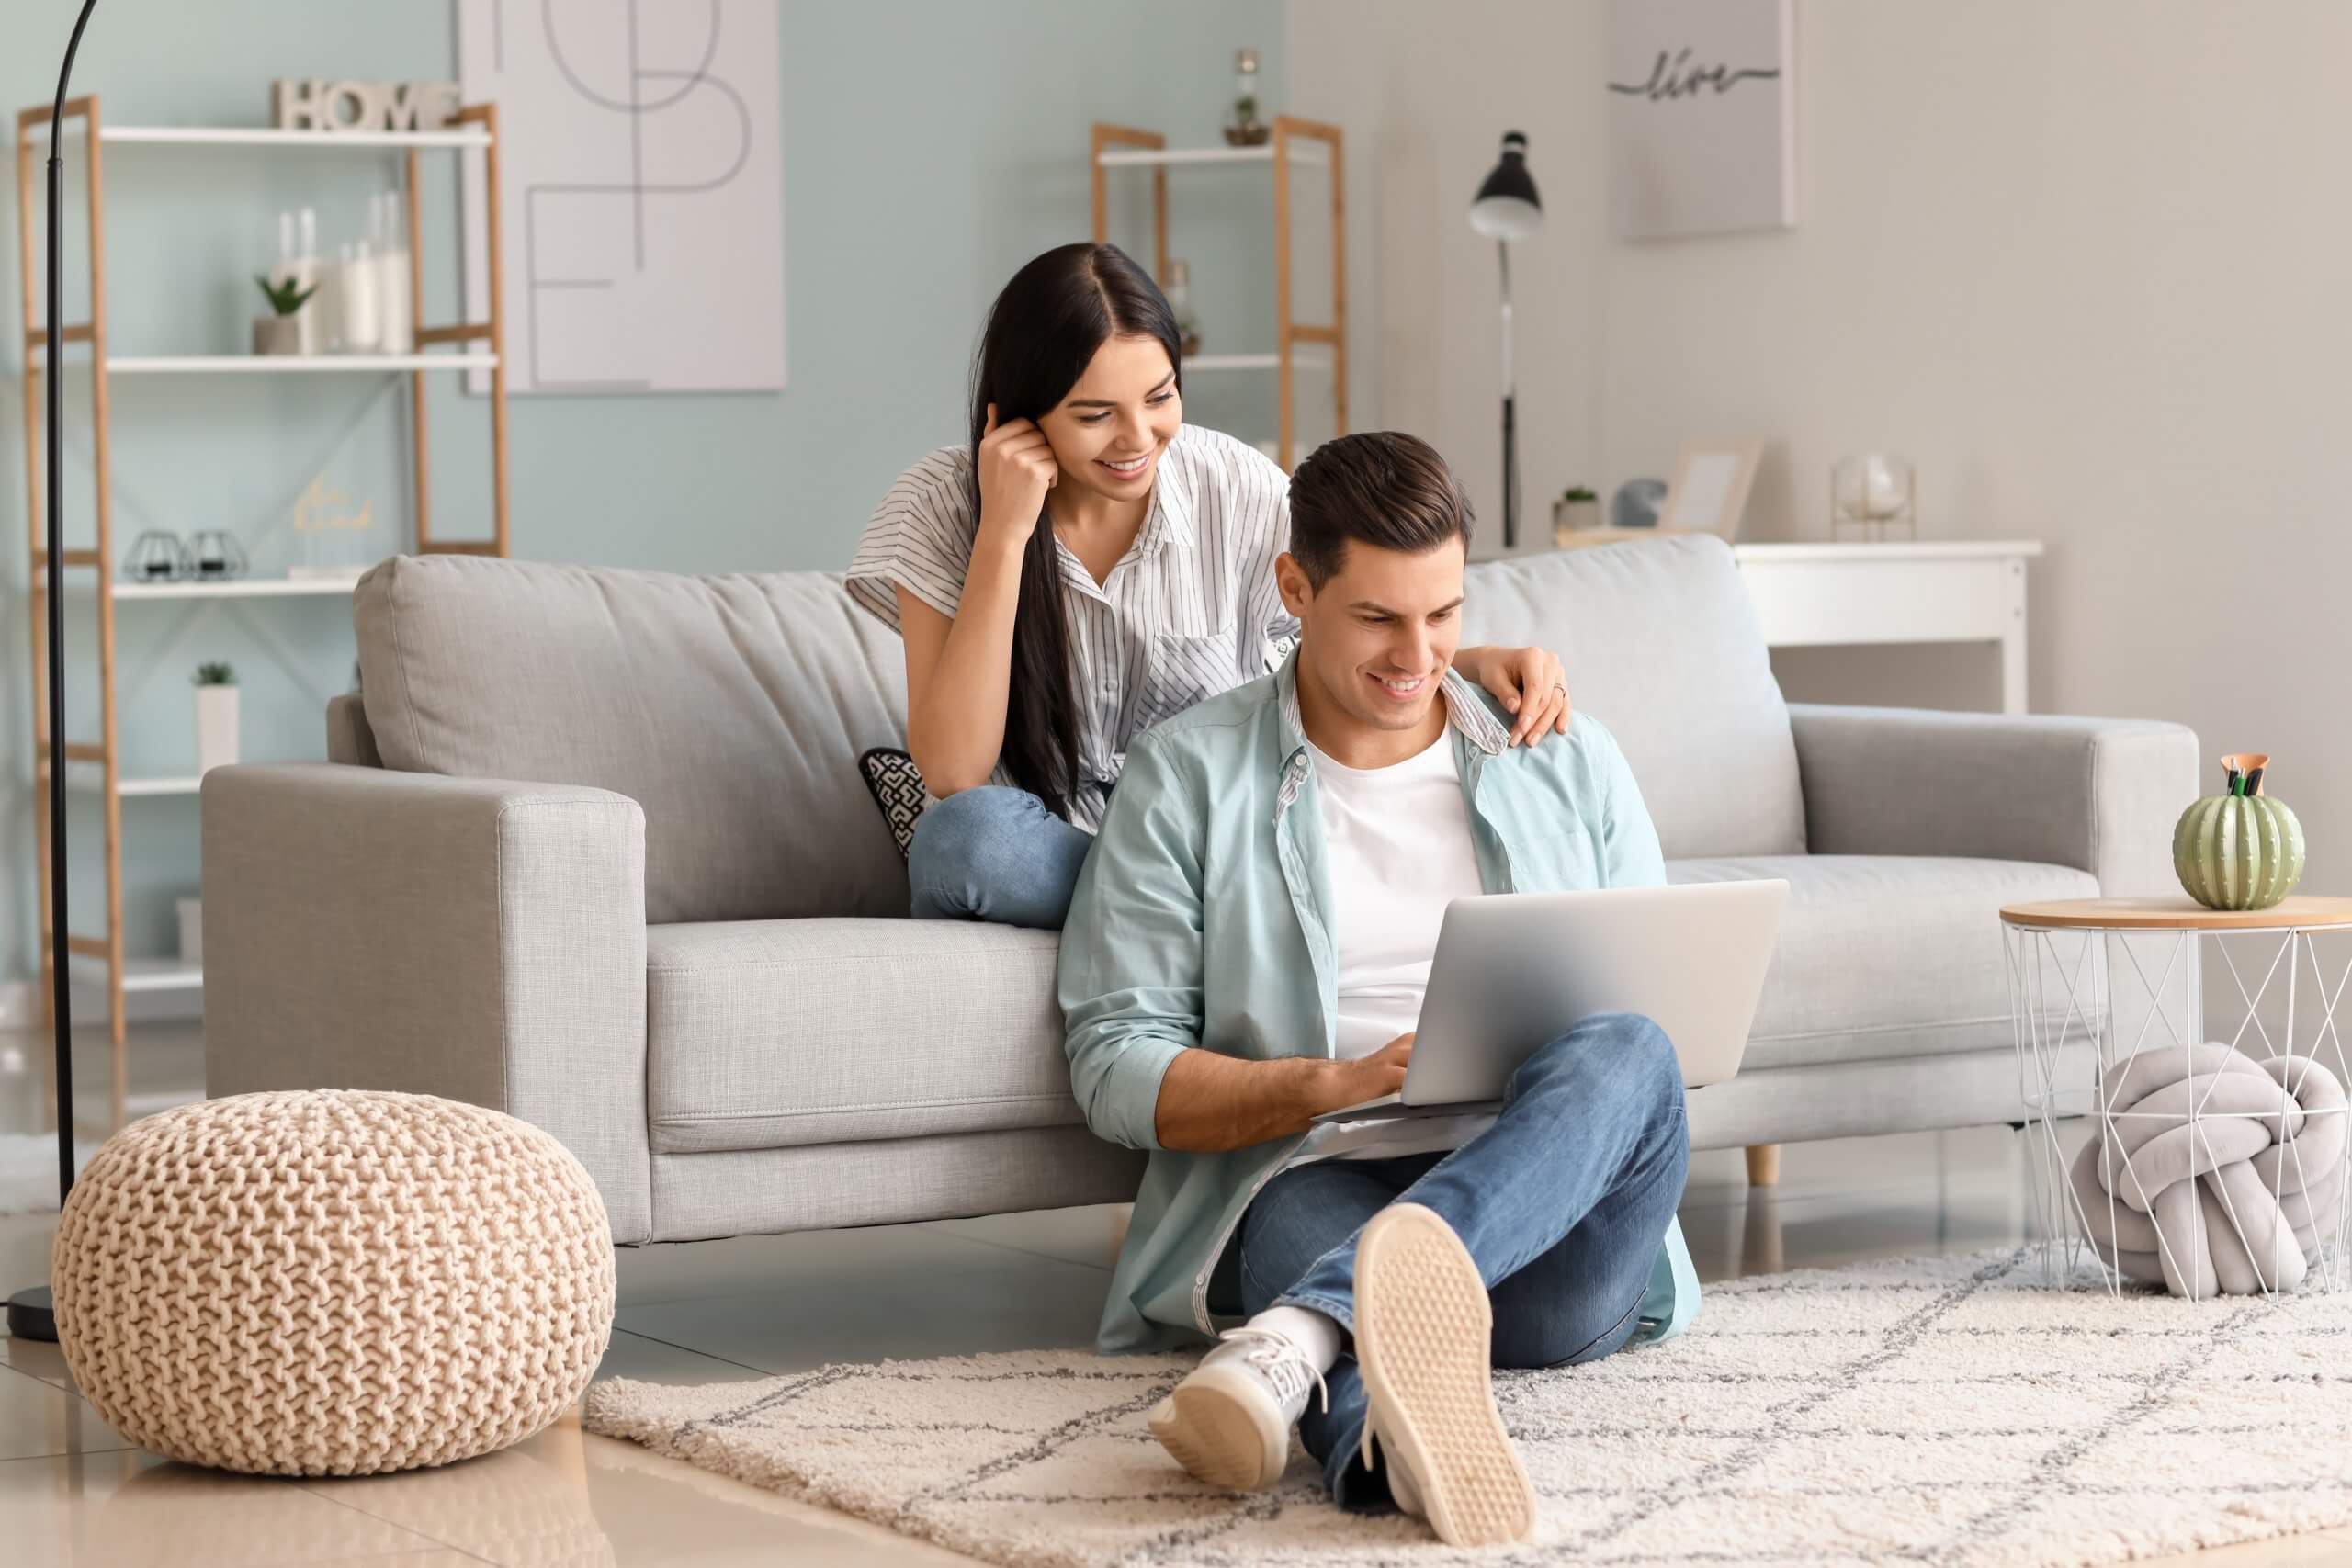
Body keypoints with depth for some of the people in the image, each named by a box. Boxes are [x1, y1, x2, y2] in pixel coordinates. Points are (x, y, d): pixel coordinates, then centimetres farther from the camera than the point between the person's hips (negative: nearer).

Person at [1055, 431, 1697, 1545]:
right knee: (1308, 1226, -40)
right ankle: (1401, 1454, -78)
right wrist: (1339, 1083, -11)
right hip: (1310, 1179, -2)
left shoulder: (1571, 763, 19)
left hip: (1556, 1219, 2)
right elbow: (1114, 1067, 4)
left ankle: (1304, 1340, -57)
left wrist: (1584, 1085, -7)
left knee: (1625, 1053, -33)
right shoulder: (1185, 776, 10)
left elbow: (1663, 1008, 19)